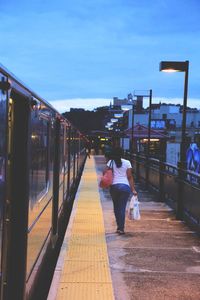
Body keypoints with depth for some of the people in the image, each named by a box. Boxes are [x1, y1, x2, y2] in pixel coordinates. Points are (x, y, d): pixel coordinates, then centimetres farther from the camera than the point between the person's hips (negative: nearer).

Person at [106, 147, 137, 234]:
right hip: (125, 186, -1)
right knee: (122, 208, 2)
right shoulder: (127, 163, 2)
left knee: (116, 207, 16)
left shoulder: (111, 162, 4)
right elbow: (130, 177, -1)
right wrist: (133, 189, 0)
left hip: (114, 186, 1)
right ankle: (121, 228, -1)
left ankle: (119, 226, 21)